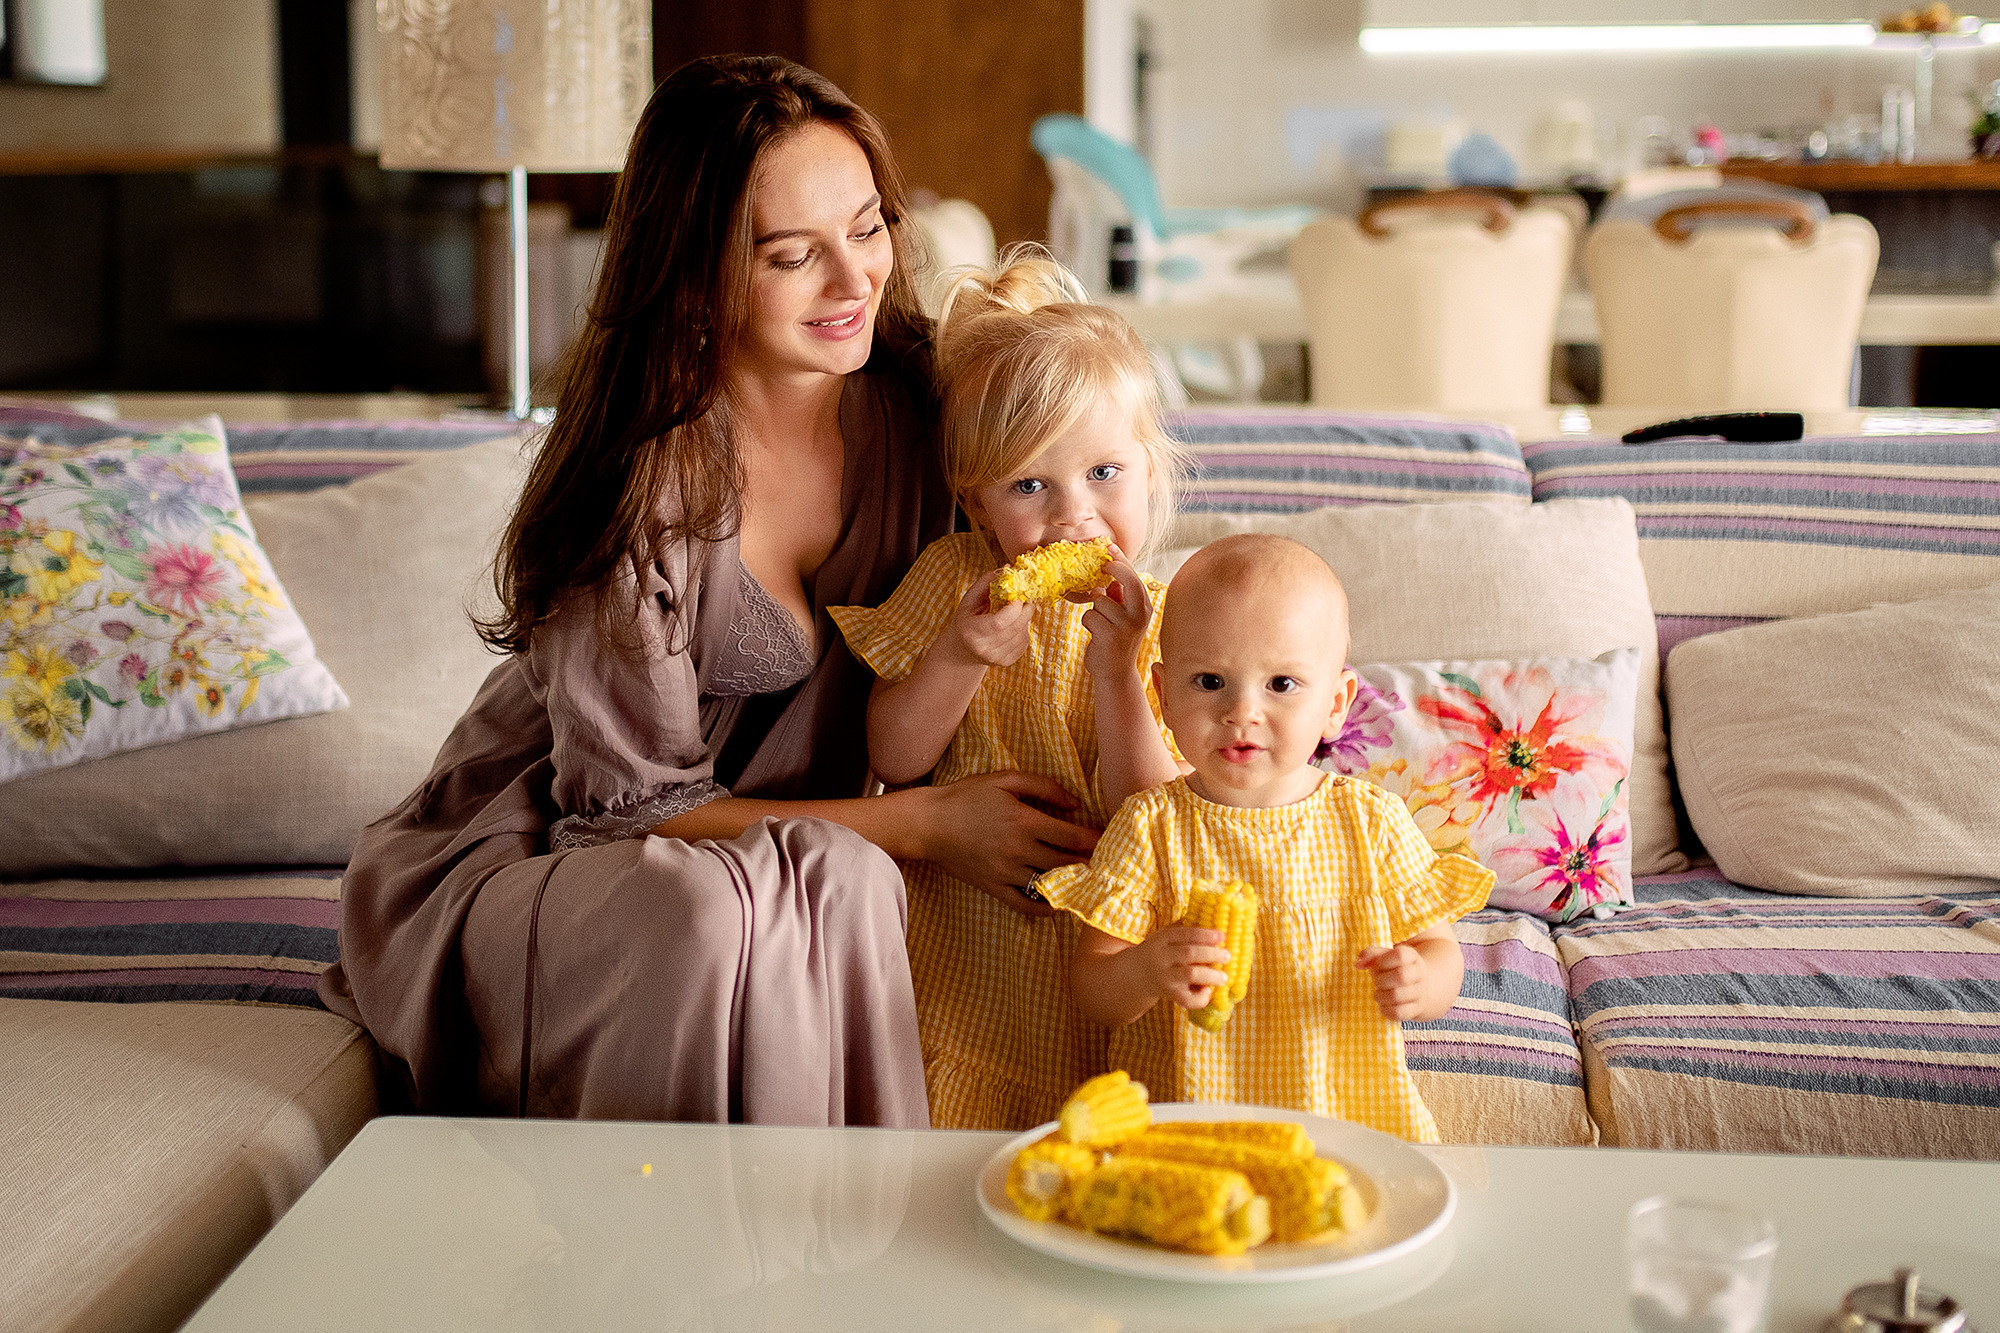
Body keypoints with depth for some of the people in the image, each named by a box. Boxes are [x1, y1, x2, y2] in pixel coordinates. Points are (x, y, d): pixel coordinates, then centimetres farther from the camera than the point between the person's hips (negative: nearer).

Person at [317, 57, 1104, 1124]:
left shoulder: (914, 399, -7)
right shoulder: (638, 471, -24)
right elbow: (632, 802, -19)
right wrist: (923, 825, -22)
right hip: (526, 859, -4)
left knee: (840, 886, -29)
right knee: (708, 908, -36)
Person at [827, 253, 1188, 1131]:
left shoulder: (1152, 620, -4)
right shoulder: (954, 578, -2)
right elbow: (893, 758, -3)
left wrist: (1113, 663, -23)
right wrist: (958, 657, -20)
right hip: (958, 924, 0)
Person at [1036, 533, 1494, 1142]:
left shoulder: (1372, 822, 0)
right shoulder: (1150, 827, -4)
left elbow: (1438, 948, 7)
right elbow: (1090, 987, -4)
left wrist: (1419, 983, -17)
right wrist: (1142, 973, -27)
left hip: (1354, 1112, 1)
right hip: (1181, 1117, -1)